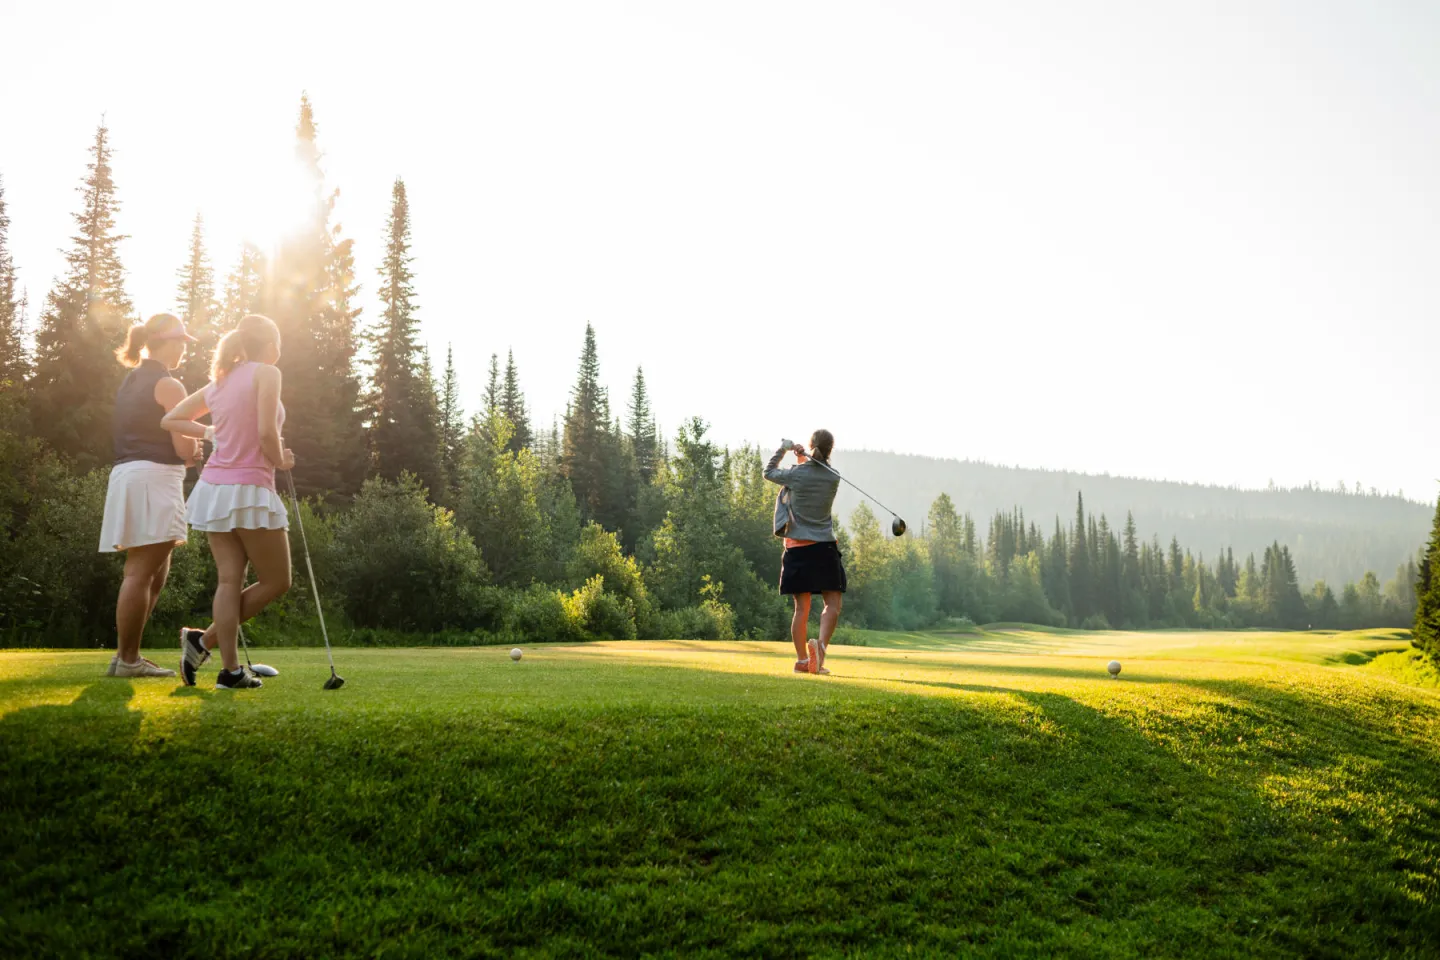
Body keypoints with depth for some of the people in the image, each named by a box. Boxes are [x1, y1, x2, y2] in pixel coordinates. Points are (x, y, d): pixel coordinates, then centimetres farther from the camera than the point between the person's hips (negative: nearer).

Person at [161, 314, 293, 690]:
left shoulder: (221, 380, 14)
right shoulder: (266, 373, -7)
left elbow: (171, 420, 18)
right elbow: (266, 432, -18)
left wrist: (210, 432, 19)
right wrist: (280, 460, -1)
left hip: (214, 488, 8)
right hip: (249, 490, -8)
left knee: (229, 580, 6)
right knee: (276, 581, 5)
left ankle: (230, 669, 3)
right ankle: (205, 640, 1)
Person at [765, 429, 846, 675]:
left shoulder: (796, 474, -4)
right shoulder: (833, 478, 0)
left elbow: (768, 472, 15)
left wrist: (783, 449, 22)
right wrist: (804, 459, 13)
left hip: (797, 548, 1)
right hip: (824, 547, -1)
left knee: (802, 607, 6)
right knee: (832, 602, 0)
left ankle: (802, 660, 9)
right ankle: (820, 644, -24)